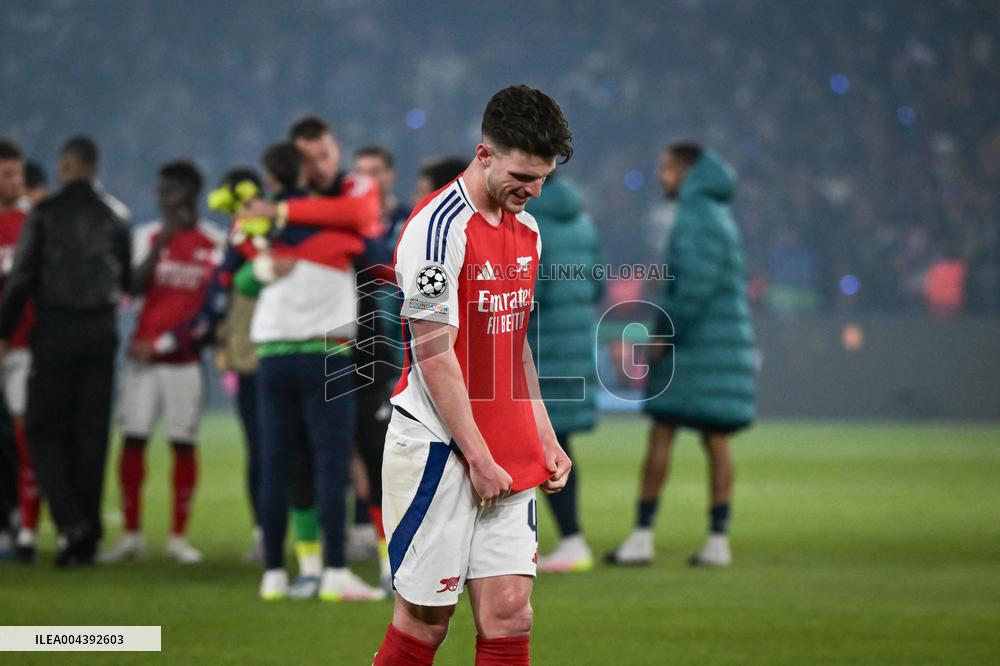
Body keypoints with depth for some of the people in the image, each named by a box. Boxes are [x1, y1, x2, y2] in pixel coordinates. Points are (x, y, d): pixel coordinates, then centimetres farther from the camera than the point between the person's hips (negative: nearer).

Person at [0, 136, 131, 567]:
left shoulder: (46, 213, -5)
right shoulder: (113, 219, 7)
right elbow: (126, 283, 12)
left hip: (54, 331, -4)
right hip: (100, 331, 4)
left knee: (44, 429, 1)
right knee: (91, 433, 7)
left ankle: (71, 520, -18)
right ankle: (87, 534, 7)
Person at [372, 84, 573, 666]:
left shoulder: (527, 229, 13)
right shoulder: (440, 228, -14)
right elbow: (434, 355, -15)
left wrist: (545, 440, 16)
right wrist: (478, 459, -15)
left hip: (507, 456, 7)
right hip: (438, 450, -7)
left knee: (509, 611, -1)